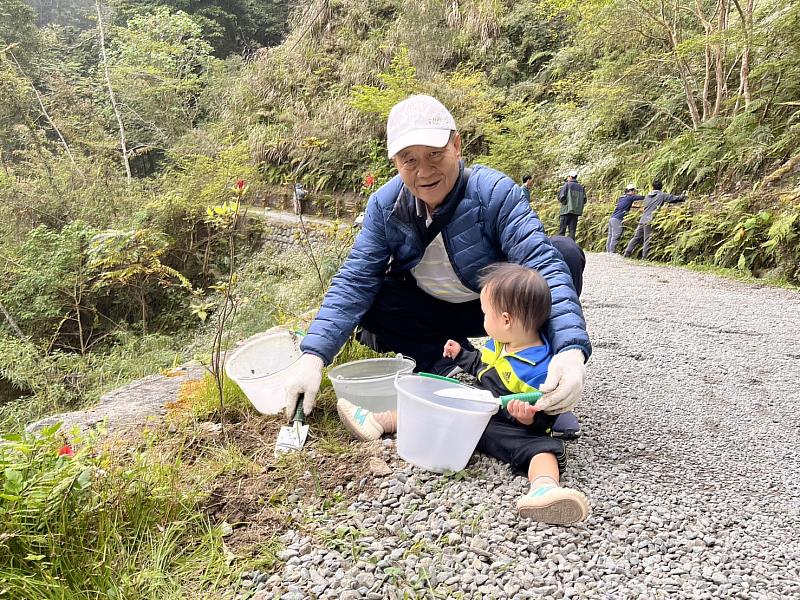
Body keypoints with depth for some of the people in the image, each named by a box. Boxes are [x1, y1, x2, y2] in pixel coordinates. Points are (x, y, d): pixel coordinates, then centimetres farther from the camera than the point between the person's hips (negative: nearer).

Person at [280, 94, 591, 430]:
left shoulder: (494, 192, -25)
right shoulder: (385, 204, -15)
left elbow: (542, 264, -36)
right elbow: (354, 282, -18)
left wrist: (570, 349, -52)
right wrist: (313, 356, -32)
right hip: (432, 312, 3)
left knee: (565, 252, -27)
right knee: (366, 305, -22)